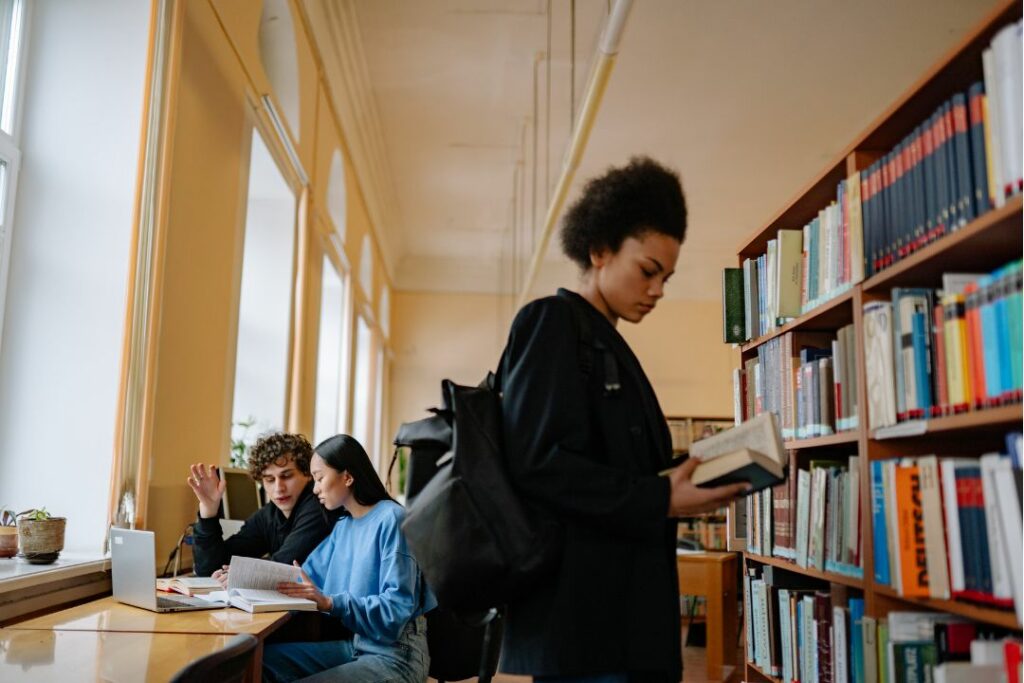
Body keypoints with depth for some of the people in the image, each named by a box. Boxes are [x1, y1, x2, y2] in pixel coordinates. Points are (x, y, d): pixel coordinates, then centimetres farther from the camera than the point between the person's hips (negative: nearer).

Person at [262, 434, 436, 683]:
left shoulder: (391, 519, -15)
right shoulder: (343, 526, 13)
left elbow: (396, 608, -21)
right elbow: (307, 579, 13)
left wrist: (331, 603, -30)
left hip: (395, 654, -8)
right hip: (353, 644, 8)